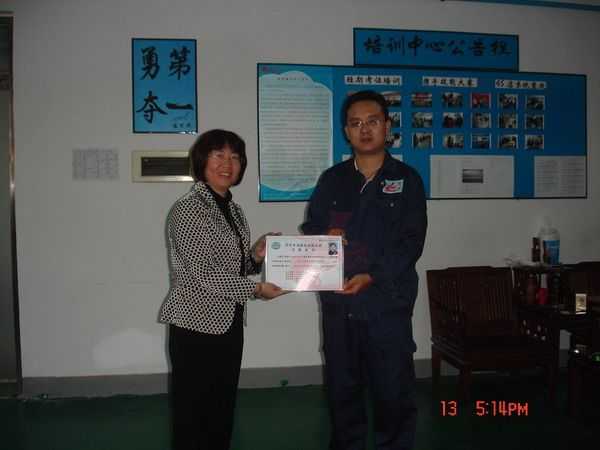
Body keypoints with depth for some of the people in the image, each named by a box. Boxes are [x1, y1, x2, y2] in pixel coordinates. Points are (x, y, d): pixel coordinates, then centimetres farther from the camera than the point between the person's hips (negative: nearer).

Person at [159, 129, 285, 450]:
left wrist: (255, 255, -3)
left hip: (229, 322, 8)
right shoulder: (187, 209, -13)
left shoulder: (233, 209, 11)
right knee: (193, 412, 5)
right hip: (197, 325, -8)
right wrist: (255, 289, -18)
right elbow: (203, 273, -20)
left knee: (223, 410, 17)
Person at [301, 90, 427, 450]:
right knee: (342, 389, 14)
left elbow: (411, 242, -6)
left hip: (388, 303, -2)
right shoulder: (332, 179, 11)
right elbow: (310, 230, 14)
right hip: (337, 303, 3)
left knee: (394, 392, 4)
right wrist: (324, 237, -9)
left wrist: (371, 276, -19)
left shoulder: (406, 179, 2)